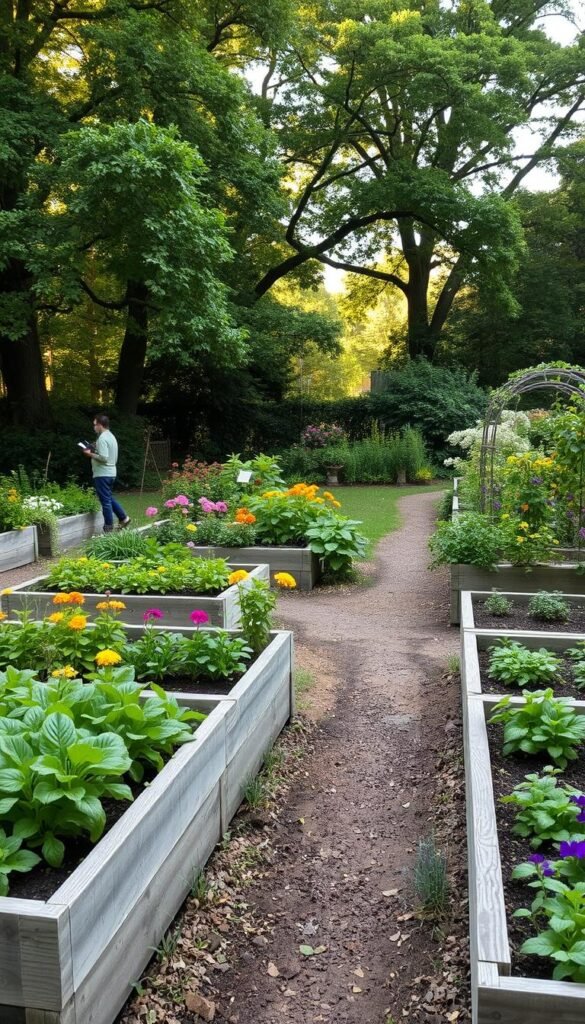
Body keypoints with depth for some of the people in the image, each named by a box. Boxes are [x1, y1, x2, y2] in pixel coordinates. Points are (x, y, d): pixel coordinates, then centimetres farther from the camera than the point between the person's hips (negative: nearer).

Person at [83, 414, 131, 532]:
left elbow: (103, 457, -25)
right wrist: (95, 452, 17)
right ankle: (123, 518, 22)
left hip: (102, 474, -10)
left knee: (105, 501, -3)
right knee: (109, 498, 21)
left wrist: (90, 454, -12)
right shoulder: (111, 436, 14)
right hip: (111, 473, 10)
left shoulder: (102, 438, -17)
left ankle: (108, 529, 2)